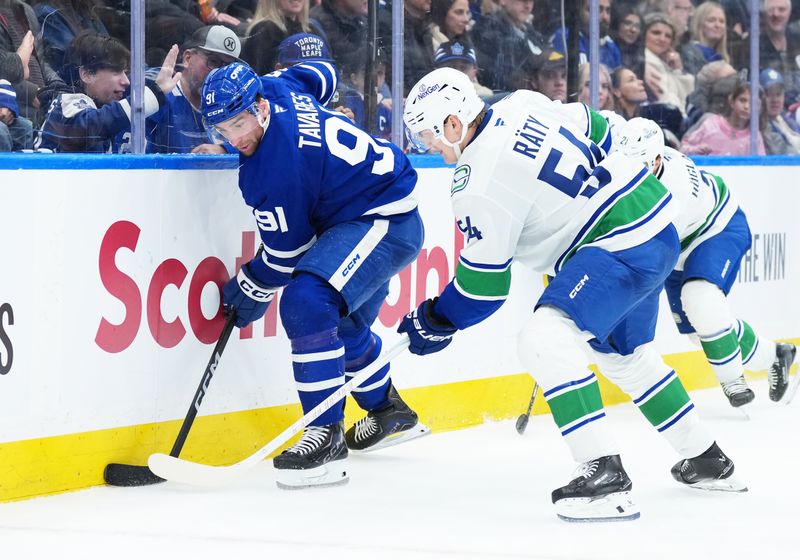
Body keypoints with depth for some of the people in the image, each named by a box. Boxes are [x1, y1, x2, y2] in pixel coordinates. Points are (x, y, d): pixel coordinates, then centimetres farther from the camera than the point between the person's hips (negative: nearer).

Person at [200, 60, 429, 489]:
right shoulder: (277, 88, -5)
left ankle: (326, 437, -29)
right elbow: (322, 74, 19)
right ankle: (389, 413, 53)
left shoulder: (276, 168, -29)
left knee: (305, 303, -30)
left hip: (384, 224, -12)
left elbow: (286, 255, -18)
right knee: (344, 326, 28)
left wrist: (247, 293, -2)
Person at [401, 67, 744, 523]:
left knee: (545, 339, -22)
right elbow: (597, 131, 20)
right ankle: (708, 461, 41)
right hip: (657, 223, 10)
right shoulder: (522, 105, 4)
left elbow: (483, 287, -11)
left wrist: (434, 322, 5)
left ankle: (606, 476, -29)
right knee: (625, 355, 28)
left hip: (621, 245, -10)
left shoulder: (480, 184, -18)